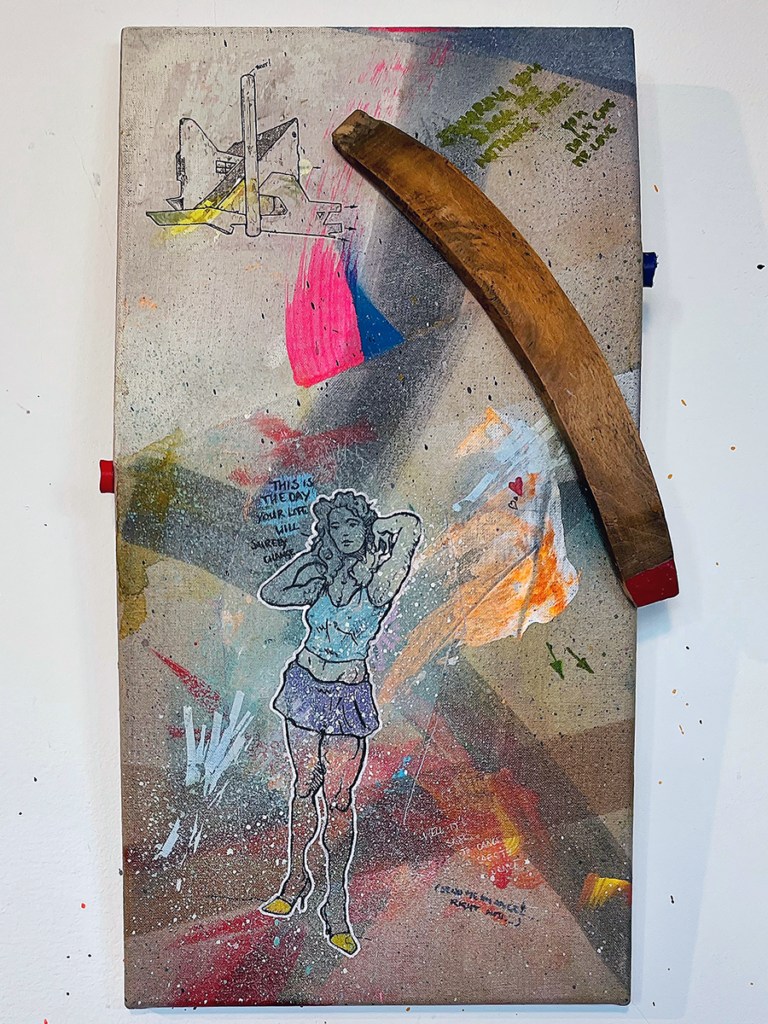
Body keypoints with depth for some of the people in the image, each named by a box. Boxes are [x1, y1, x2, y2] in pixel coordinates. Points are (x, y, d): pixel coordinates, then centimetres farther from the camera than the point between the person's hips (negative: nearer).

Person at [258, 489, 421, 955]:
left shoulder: (377, 584, -13)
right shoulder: (319, 576, 1)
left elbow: (411, 526, -25)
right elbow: (270, 594, -11)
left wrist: (368, 526, -6)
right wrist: (315, 550, -7)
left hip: (349, 696, -3)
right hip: (306, 686, 3)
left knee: (339, 797, 0)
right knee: (305, 786, 13)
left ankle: (337, 902, 15)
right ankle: (297, 878, 33)